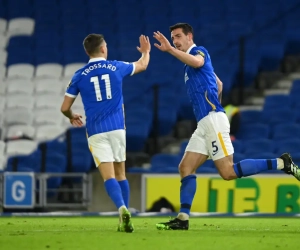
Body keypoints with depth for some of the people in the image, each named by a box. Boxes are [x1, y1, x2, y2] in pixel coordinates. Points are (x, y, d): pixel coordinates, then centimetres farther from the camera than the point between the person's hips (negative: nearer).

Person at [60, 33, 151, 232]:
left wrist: (72, 117, 27)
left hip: (96, 132, -2)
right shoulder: (116, 67, 5)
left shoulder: (80, 76, 0)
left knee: (108, 176, -9)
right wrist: (146, 51, 48)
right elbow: (142, 66, 26)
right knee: (121, 174, 14)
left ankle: (123, 209, -33)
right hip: (117, 128, 2)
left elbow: (65, 108, 4)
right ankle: (124, 215, 11)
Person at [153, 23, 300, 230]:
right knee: (186, 168, 3)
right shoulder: (190, 62, 24)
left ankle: (282, 163, -11)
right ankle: (183, 219, 0)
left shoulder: (199, 51, -4)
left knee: (228, 172, -15)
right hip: (204, 124, 10)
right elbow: (219, 84, 35)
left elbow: (197, 61, -31)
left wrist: (170, 49, -34)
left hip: (213, 120, -10)